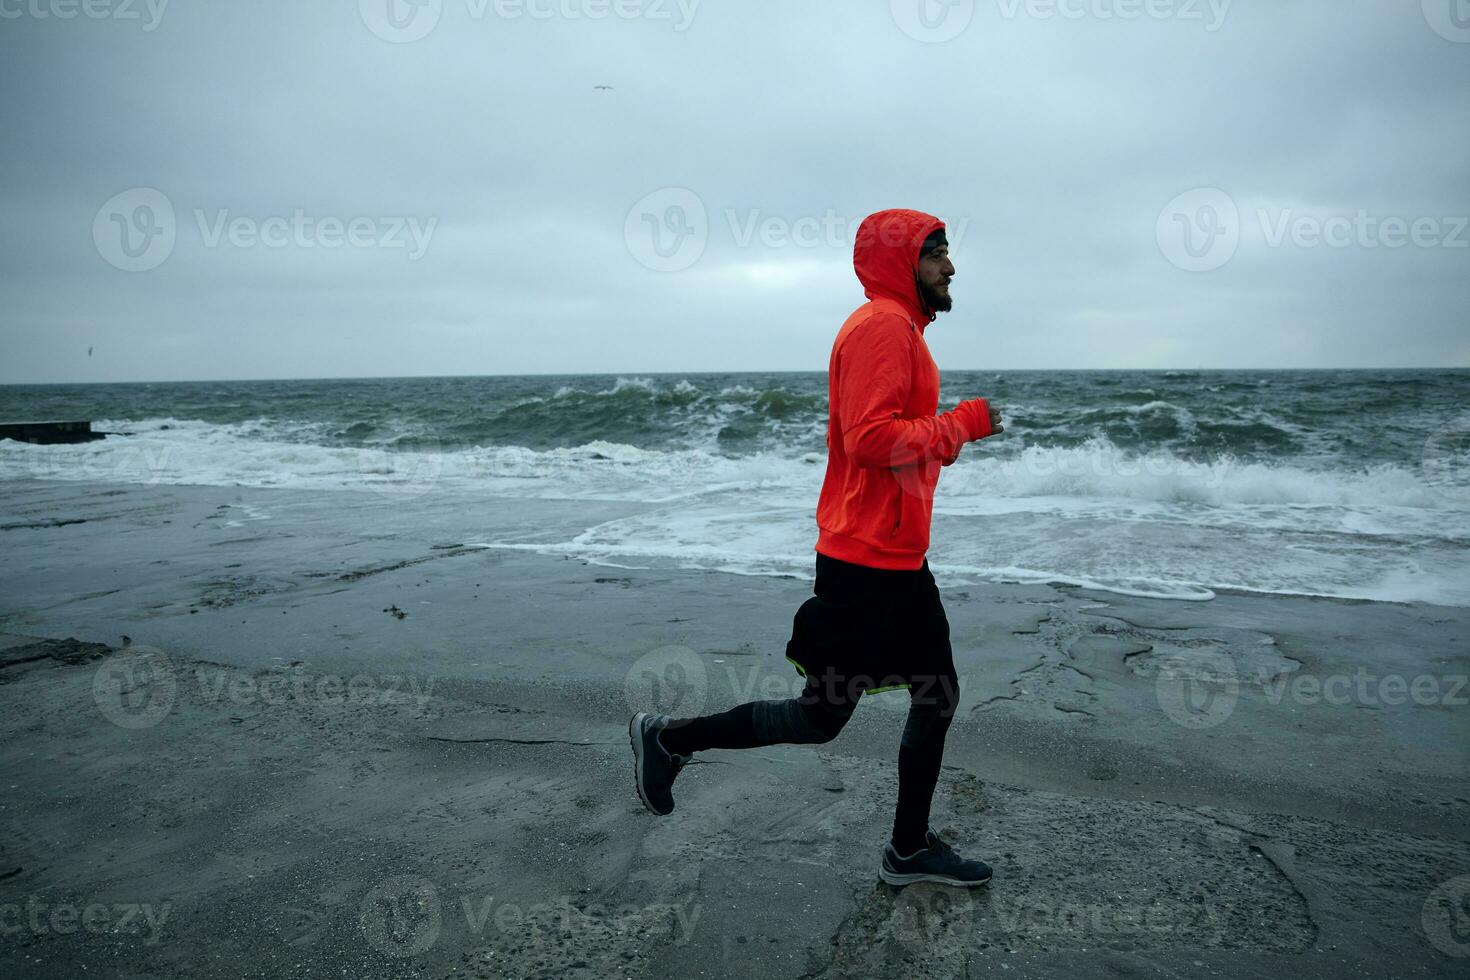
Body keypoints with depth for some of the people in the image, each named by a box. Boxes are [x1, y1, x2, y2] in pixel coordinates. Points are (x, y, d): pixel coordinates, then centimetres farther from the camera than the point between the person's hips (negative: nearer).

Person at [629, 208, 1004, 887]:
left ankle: (909, 850, 27)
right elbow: (871, 439, -26)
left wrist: (941, 442, 5)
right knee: (820, 717, 1)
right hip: (865, 559, -10)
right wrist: (962, 424, -15)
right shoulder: (881, 325, -15)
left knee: (938, 696, 14)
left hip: (899, 559, 10)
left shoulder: (900, 329, 18)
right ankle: (668, 738, 16)